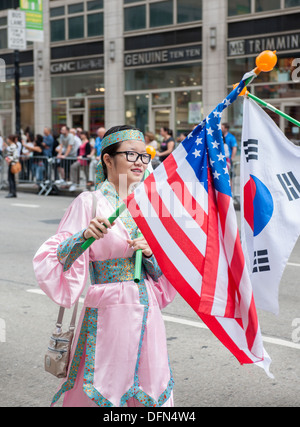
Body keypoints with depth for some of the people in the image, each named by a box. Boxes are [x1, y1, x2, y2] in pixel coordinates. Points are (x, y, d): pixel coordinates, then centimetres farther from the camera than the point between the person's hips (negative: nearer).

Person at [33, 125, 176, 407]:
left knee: (151, 392, 11)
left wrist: (150, 253, -6)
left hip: (146, 315, 5)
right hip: (108, 315, -5)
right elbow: (57, 259, -15)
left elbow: (161, 273, 14)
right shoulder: (90, 203, -7)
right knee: (99, 394, 2)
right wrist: (85, 236, -30)